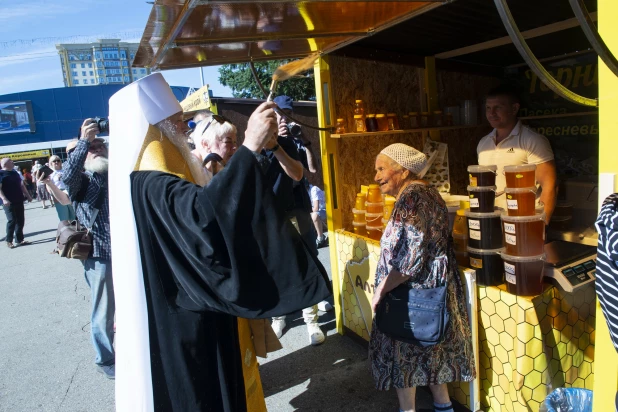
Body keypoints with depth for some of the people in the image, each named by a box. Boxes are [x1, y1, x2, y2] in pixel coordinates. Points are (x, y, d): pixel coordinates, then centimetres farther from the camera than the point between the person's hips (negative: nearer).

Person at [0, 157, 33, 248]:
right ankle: (9, 241, 4)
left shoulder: (15, 173, 16)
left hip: (19, 201, 7)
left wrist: (28, 195, 16)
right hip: (9, 202, -7)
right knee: (12, 220, -8)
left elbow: (21, 185, 22)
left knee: (21, 221, 7)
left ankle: (20, 240, 15)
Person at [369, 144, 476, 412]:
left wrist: (380, 290, -16)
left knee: (403, 351, 7)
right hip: (434, 289, 10)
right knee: (431, 349, 22)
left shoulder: (411, 198, -22)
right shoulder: (427, 192, 8)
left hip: (413, 294, -10)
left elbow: (409, 259, -26)